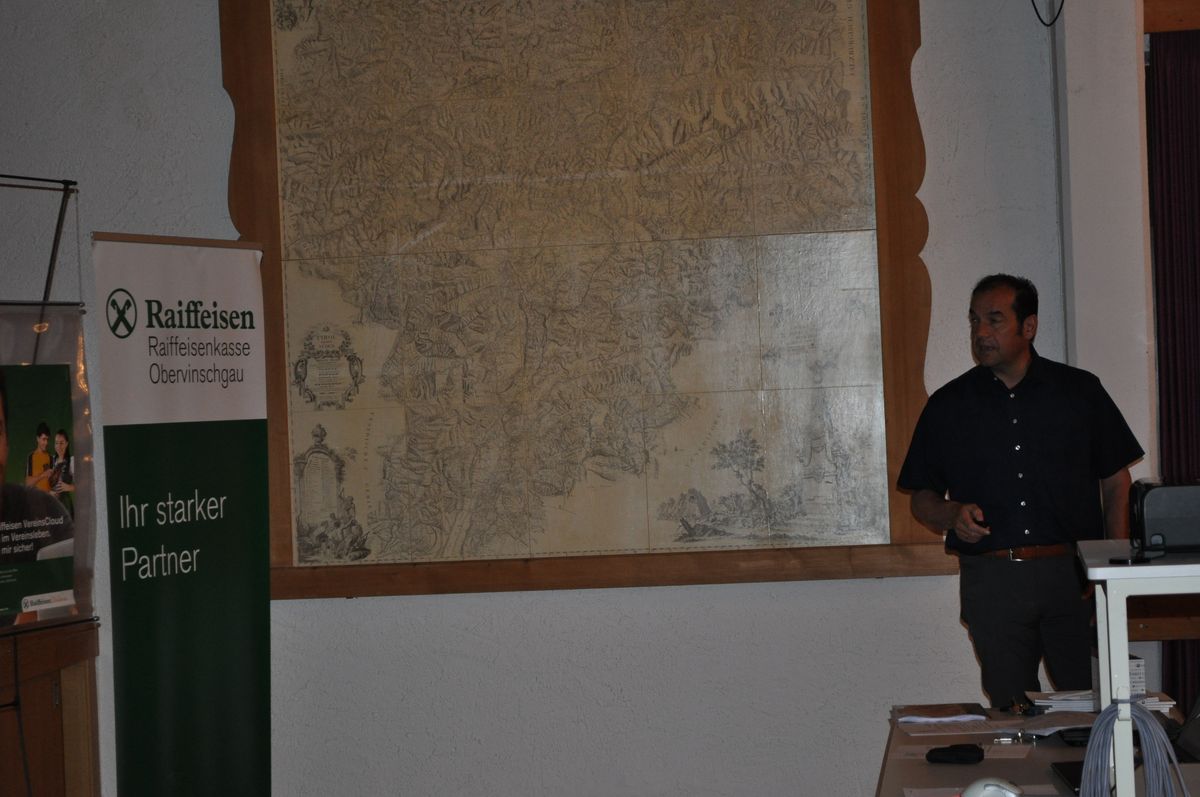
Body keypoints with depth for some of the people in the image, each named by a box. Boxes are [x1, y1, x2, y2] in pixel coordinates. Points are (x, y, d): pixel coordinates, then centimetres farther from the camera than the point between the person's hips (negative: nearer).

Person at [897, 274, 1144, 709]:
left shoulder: (1080, 391, 9)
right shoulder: (948, 405, 10)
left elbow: (1116, 481, 10)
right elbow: (921, 497, 13)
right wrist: (953, 514, -10)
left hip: (1073, 575, 0)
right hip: (991, 579, 1)